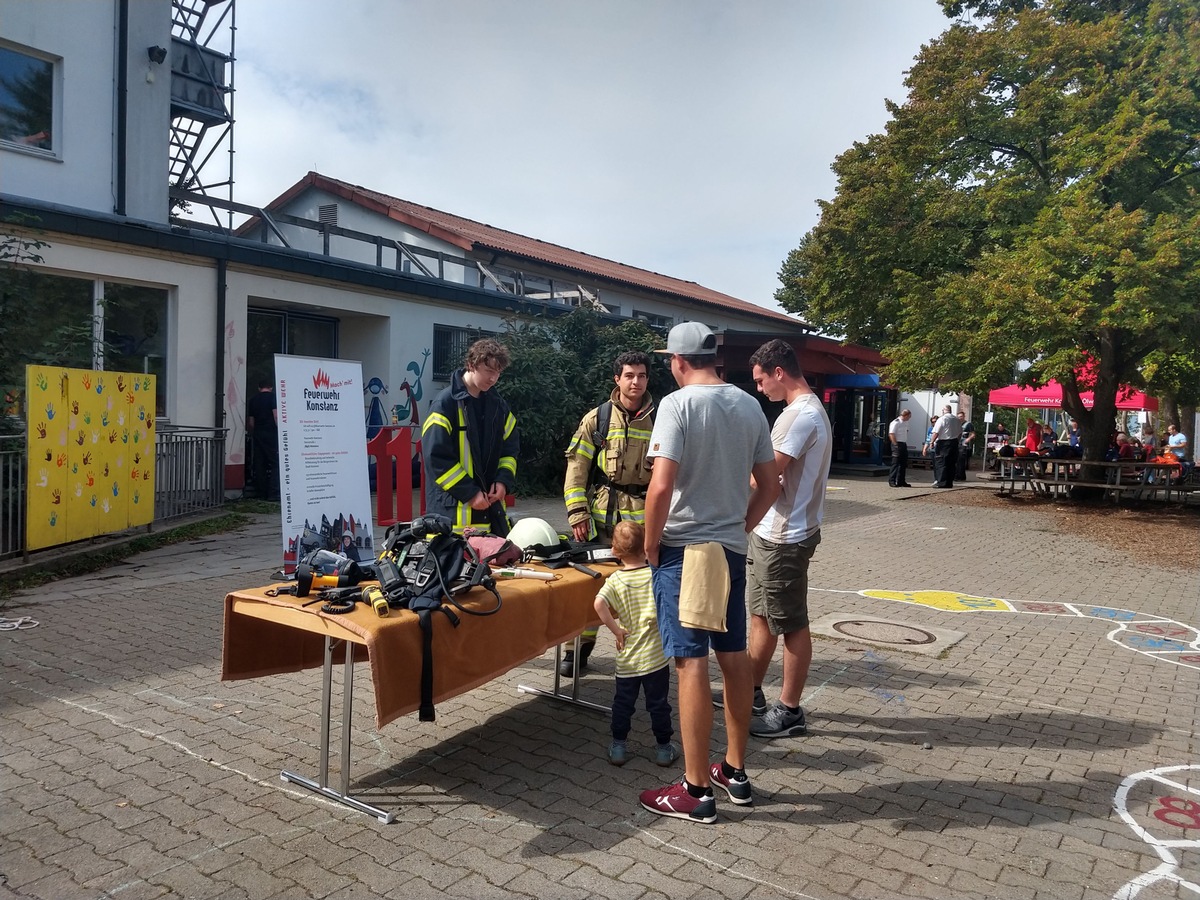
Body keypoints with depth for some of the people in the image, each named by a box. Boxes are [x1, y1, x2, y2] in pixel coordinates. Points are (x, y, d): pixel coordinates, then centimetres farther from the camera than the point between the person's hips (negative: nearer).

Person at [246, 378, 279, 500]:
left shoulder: (252, 400, 15)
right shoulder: (272, 397, -2)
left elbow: (251, 422, 17)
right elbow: (276, 416, -12)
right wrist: (280, 432, -10)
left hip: (257, 434, 6)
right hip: (271, 434, -6)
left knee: (259, 464, 8)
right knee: (276, 463, -5)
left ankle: (261, 493, 9)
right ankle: (273, 493, -12)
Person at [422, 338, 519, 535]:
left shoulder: (498, 405, 12)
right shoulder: (446, 403, -8)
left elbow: (510, 448, 16)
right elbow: (436, 458, -13)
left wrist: (504, 480, -3)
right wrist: (470, 493, -15)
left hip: (490, 504, 6)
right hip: (452, 509, -6)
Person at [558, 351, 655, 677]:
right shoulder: (598, 418, 3)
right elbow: (576, 466, 1)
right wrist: (577, 512, -6)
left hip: (645, 516, 1)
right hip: (602, 515, 0)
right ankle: (577, 649, 19)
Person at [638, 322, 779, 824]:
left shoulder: (677, 404, -13)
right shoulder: (749, 406, 6)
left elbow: (661, 486, -22)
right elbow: (769, 485, 10)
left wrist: (650, 543, -9)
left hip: (683, 550, -7)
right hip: (731, 549, 7)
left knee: (691, 663, -2)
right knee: (734, 657, 14)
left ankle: (696, 791, 8)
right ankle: (735, 773, 28)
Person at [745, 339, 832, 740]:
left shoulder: (802, 415, -20)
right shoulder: (802, 410, 13)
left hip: (785, 538, -10)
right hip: (771, 532, 10)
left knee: (792, 625, 2)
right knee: (761, 615, 19)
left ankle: (790, 711, 15)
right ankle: (752, 693, 32)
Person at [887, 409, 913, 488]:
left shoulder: (905, 423, 14)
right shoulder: (895, 423, -13)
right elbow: (891, 435, -17)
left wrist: (905, 444, 14)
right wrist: (896, 444, -17)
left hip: (904, 445, 9)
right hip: (897, 444, -9)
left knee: (904, 464, 11)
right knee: (896, 463, -6)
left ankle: (901, 481, 18)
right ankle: (892, 481, 0)